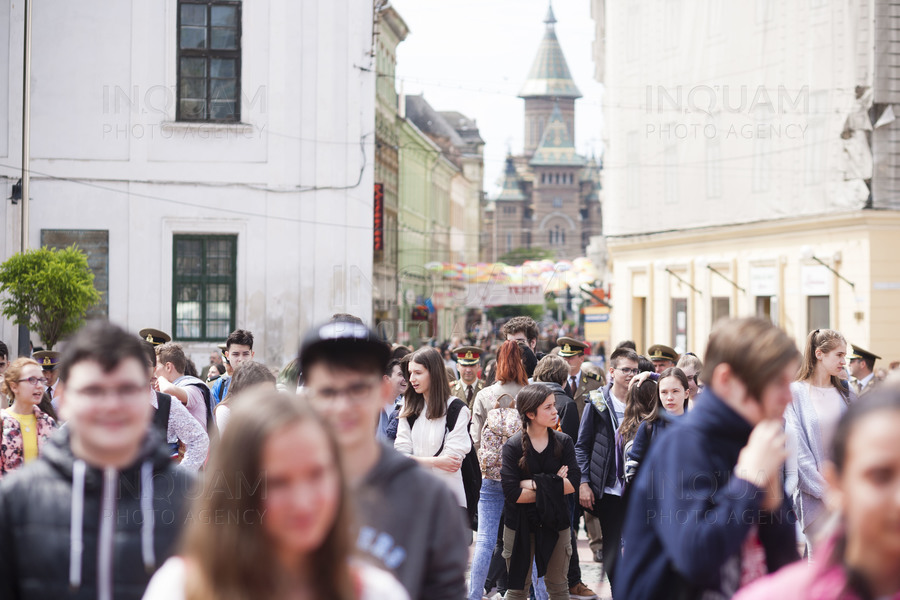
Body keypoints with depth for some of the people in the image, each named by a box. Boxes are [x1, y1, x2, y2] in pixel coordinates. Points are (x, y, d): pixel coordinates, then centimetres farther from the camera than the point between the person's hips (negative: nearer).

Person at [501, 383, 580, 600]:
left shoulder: (563, 442, -1)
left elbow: (574, 483, -13)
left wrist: (534, 484, -18)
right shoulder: (513, 446, -10)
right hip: (520, 524, -2)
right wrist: (554, 486, -14)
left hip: (555, 523, 2)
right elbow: (512, 493, -19)